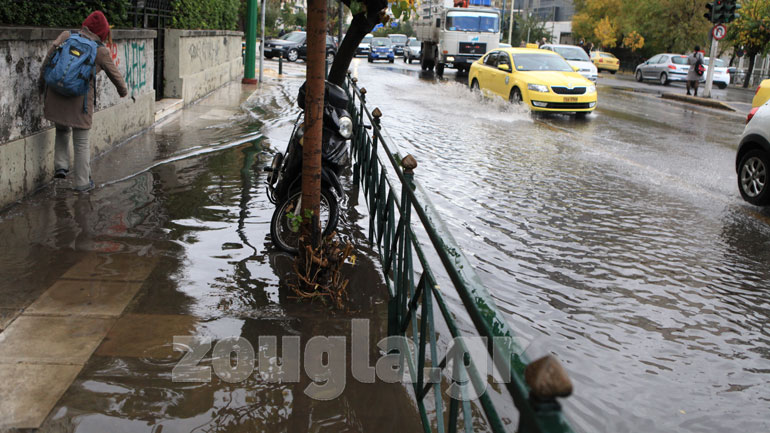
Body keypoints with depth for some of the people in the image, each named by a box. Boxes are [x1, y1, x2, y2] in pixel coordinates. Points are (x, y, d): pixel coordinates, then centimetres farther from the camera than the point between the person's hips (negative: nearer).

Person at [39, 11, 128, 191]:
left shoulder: (65, 37, 4)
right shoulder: (100, 51, -3)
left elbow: (48, 60, 3)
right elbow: (114, 74, 9)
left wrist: (42, 82, 16)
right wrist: (123, 91, 28)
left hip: (56, 95, 3)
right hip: (80, 101, -3)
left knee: (62, 131, 28)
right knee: (81, 142, 9)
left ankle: (61, 166, 18)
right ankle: (81, 182, 15)